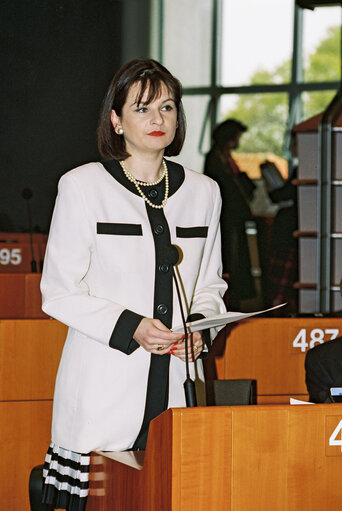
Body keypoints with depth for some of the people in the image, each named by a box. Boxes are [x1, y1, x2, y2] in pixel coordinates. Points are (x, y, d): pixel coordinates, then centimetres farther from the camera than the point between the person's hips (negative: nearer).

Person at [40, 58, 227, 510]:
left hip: (177, 382, 3)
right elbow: (60, 292, -1)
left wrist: (199, 327, -1)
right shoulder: (82, 186, 0)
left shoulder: (203, 192, 12)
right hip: (105, 383, -3)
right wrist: (130, 327, -14)